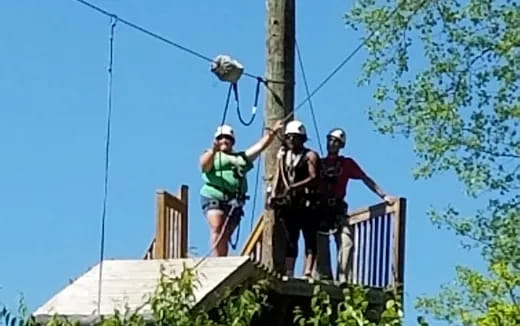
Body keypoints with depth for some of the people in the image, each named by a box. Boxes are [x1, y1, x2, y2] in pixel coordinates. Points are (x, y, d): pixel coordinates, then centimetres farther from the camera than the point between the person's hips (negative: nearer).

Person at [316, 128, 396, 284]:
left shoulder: (347, 163, 13)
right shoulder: (319, 163, 16)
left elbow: (366, 179, 10)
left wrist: (384, 196, 2)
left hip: (338, 210, -1)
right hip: (320, 209, 1)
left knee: (346, 244, -17)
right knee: (321, 247, -6)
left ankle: (342, 279, -20)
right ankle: (325, 277, -6)